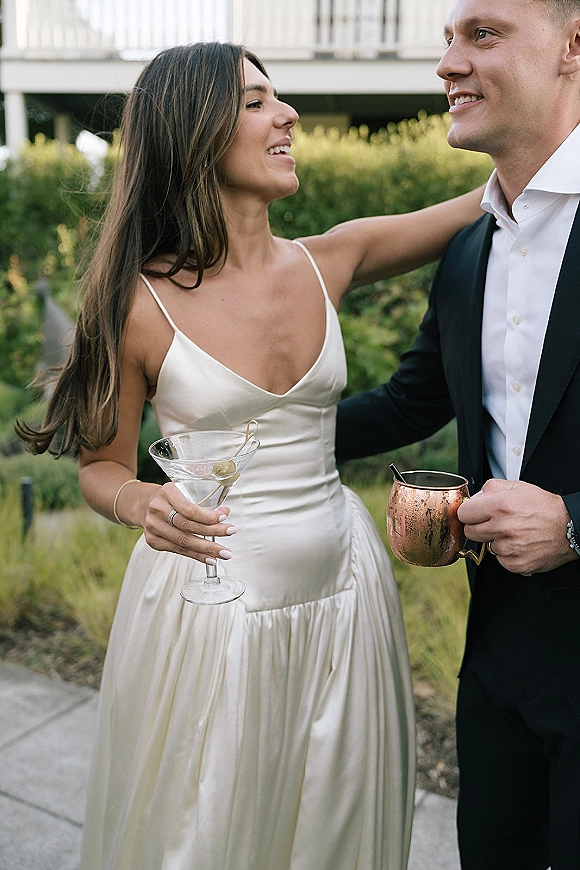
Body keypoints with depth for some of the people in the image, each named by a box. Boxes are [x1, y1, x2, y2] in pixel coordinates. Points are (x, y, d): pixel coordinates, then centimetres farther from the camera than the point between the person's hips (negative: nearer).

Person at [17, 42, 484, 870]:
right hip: (207, 607, -3)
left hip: (339, 598, 4)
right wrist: (145, 502, -22)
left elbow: (483, 204, 5)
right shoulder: (142, 303, -11)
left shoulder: (329, 263, -1)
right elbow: (102, 465, -1)